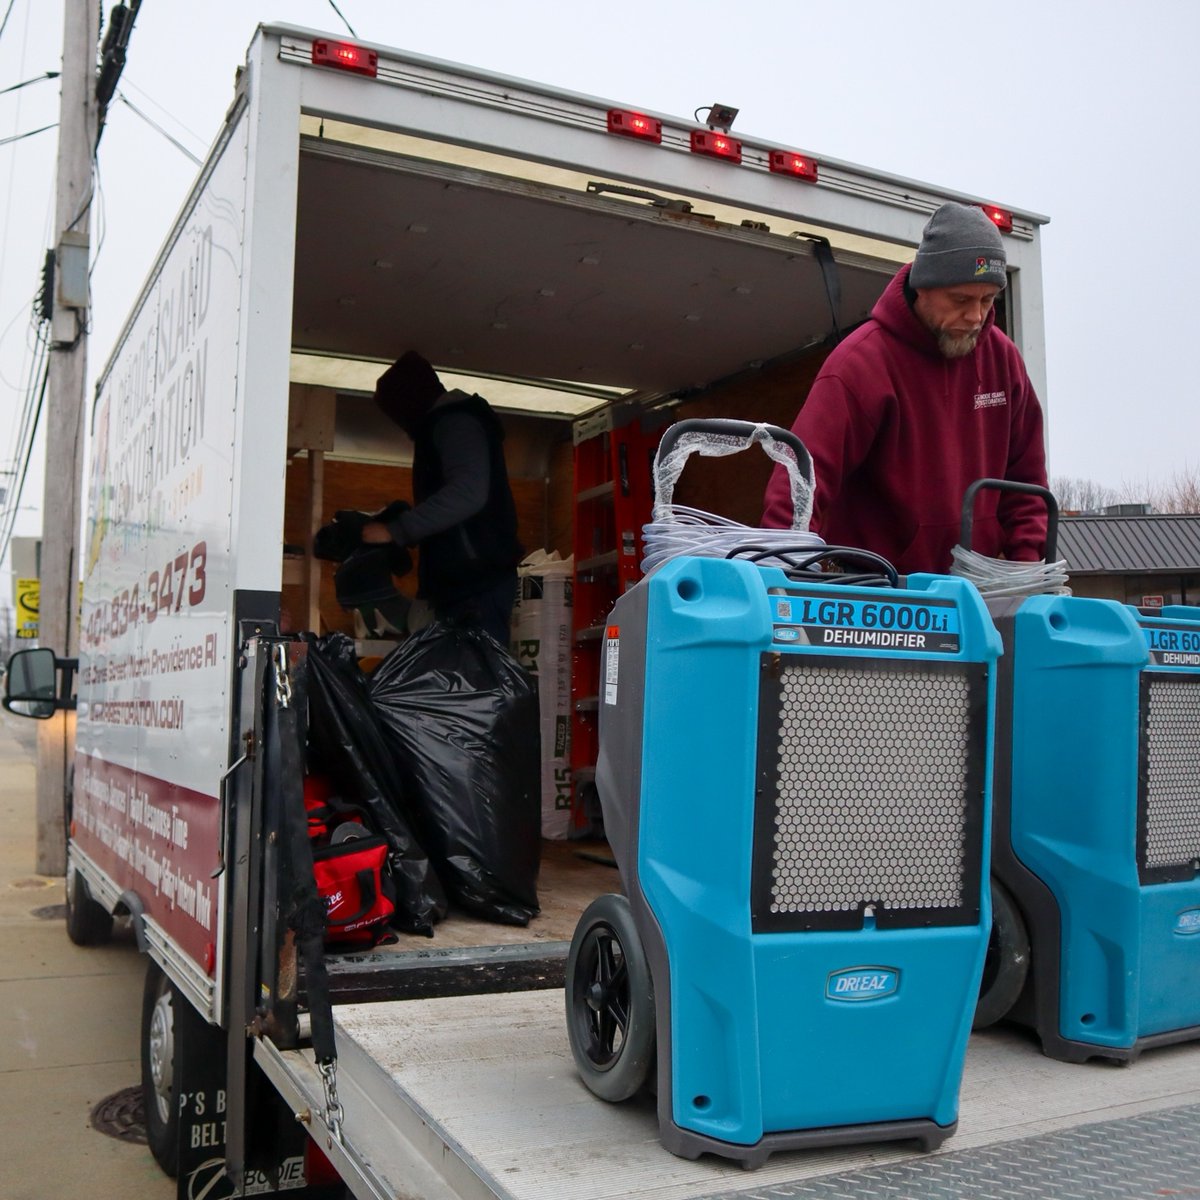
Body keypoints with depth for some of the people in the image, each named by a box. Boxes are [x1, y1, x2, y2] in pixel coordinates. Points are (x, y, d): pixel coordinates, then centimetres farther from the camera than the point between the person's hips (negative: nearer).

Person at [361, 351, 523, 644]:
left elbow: (468, 493, -23)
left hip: (477, 580, -10)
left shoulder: (455, 421, -7)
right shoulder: (447, 423, 25)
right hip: (464, 582, 10)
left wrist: (395, 530, -21)